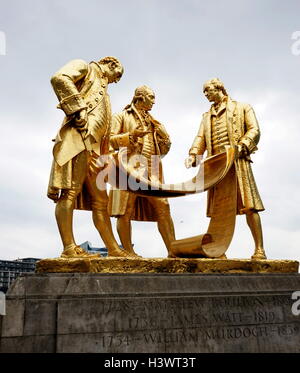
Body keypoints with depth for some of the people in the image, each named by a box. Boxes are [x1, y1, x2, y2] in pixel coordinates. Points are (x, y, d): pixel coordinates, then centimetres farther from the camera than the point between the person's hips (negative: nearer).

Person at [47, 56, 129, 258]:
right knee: (70, 192, -13)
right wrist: (78, 110, -16)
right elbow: (59, 78, -11)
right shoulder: (85, 68, 12)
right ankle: (69, 248, -14)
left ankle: (114, 249, 8)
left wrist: (106, 156, 19)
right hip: (77, 138, -9)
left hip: (93, 147, 9)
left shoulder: (102, 90, 34)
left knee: (100, 200, 6)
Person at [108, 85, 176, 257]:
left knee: (163, 206, -7)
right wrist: (131, 135, -12)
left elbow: (166, 145, 26)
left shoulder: (153, 121, 29)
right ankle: (128, 251, -4)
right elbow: (110, 140, 1)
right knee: (125, 211, -9)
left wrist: (160, 130, 8)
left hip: (152, 170, 5)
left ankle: (173, 250, -6)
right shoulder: (122, 116, 13)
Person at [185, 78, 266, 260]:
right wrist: (193, 154, -5)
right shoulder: (207, 116, 27)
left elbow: (254, 130, 3)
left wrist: (241, 146, -15)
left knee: (248, 206, -11)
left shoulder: (242, 107, 15)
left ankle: (260, 249, -7)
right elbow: (201, 138, 14)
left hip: (237, 161, -4)